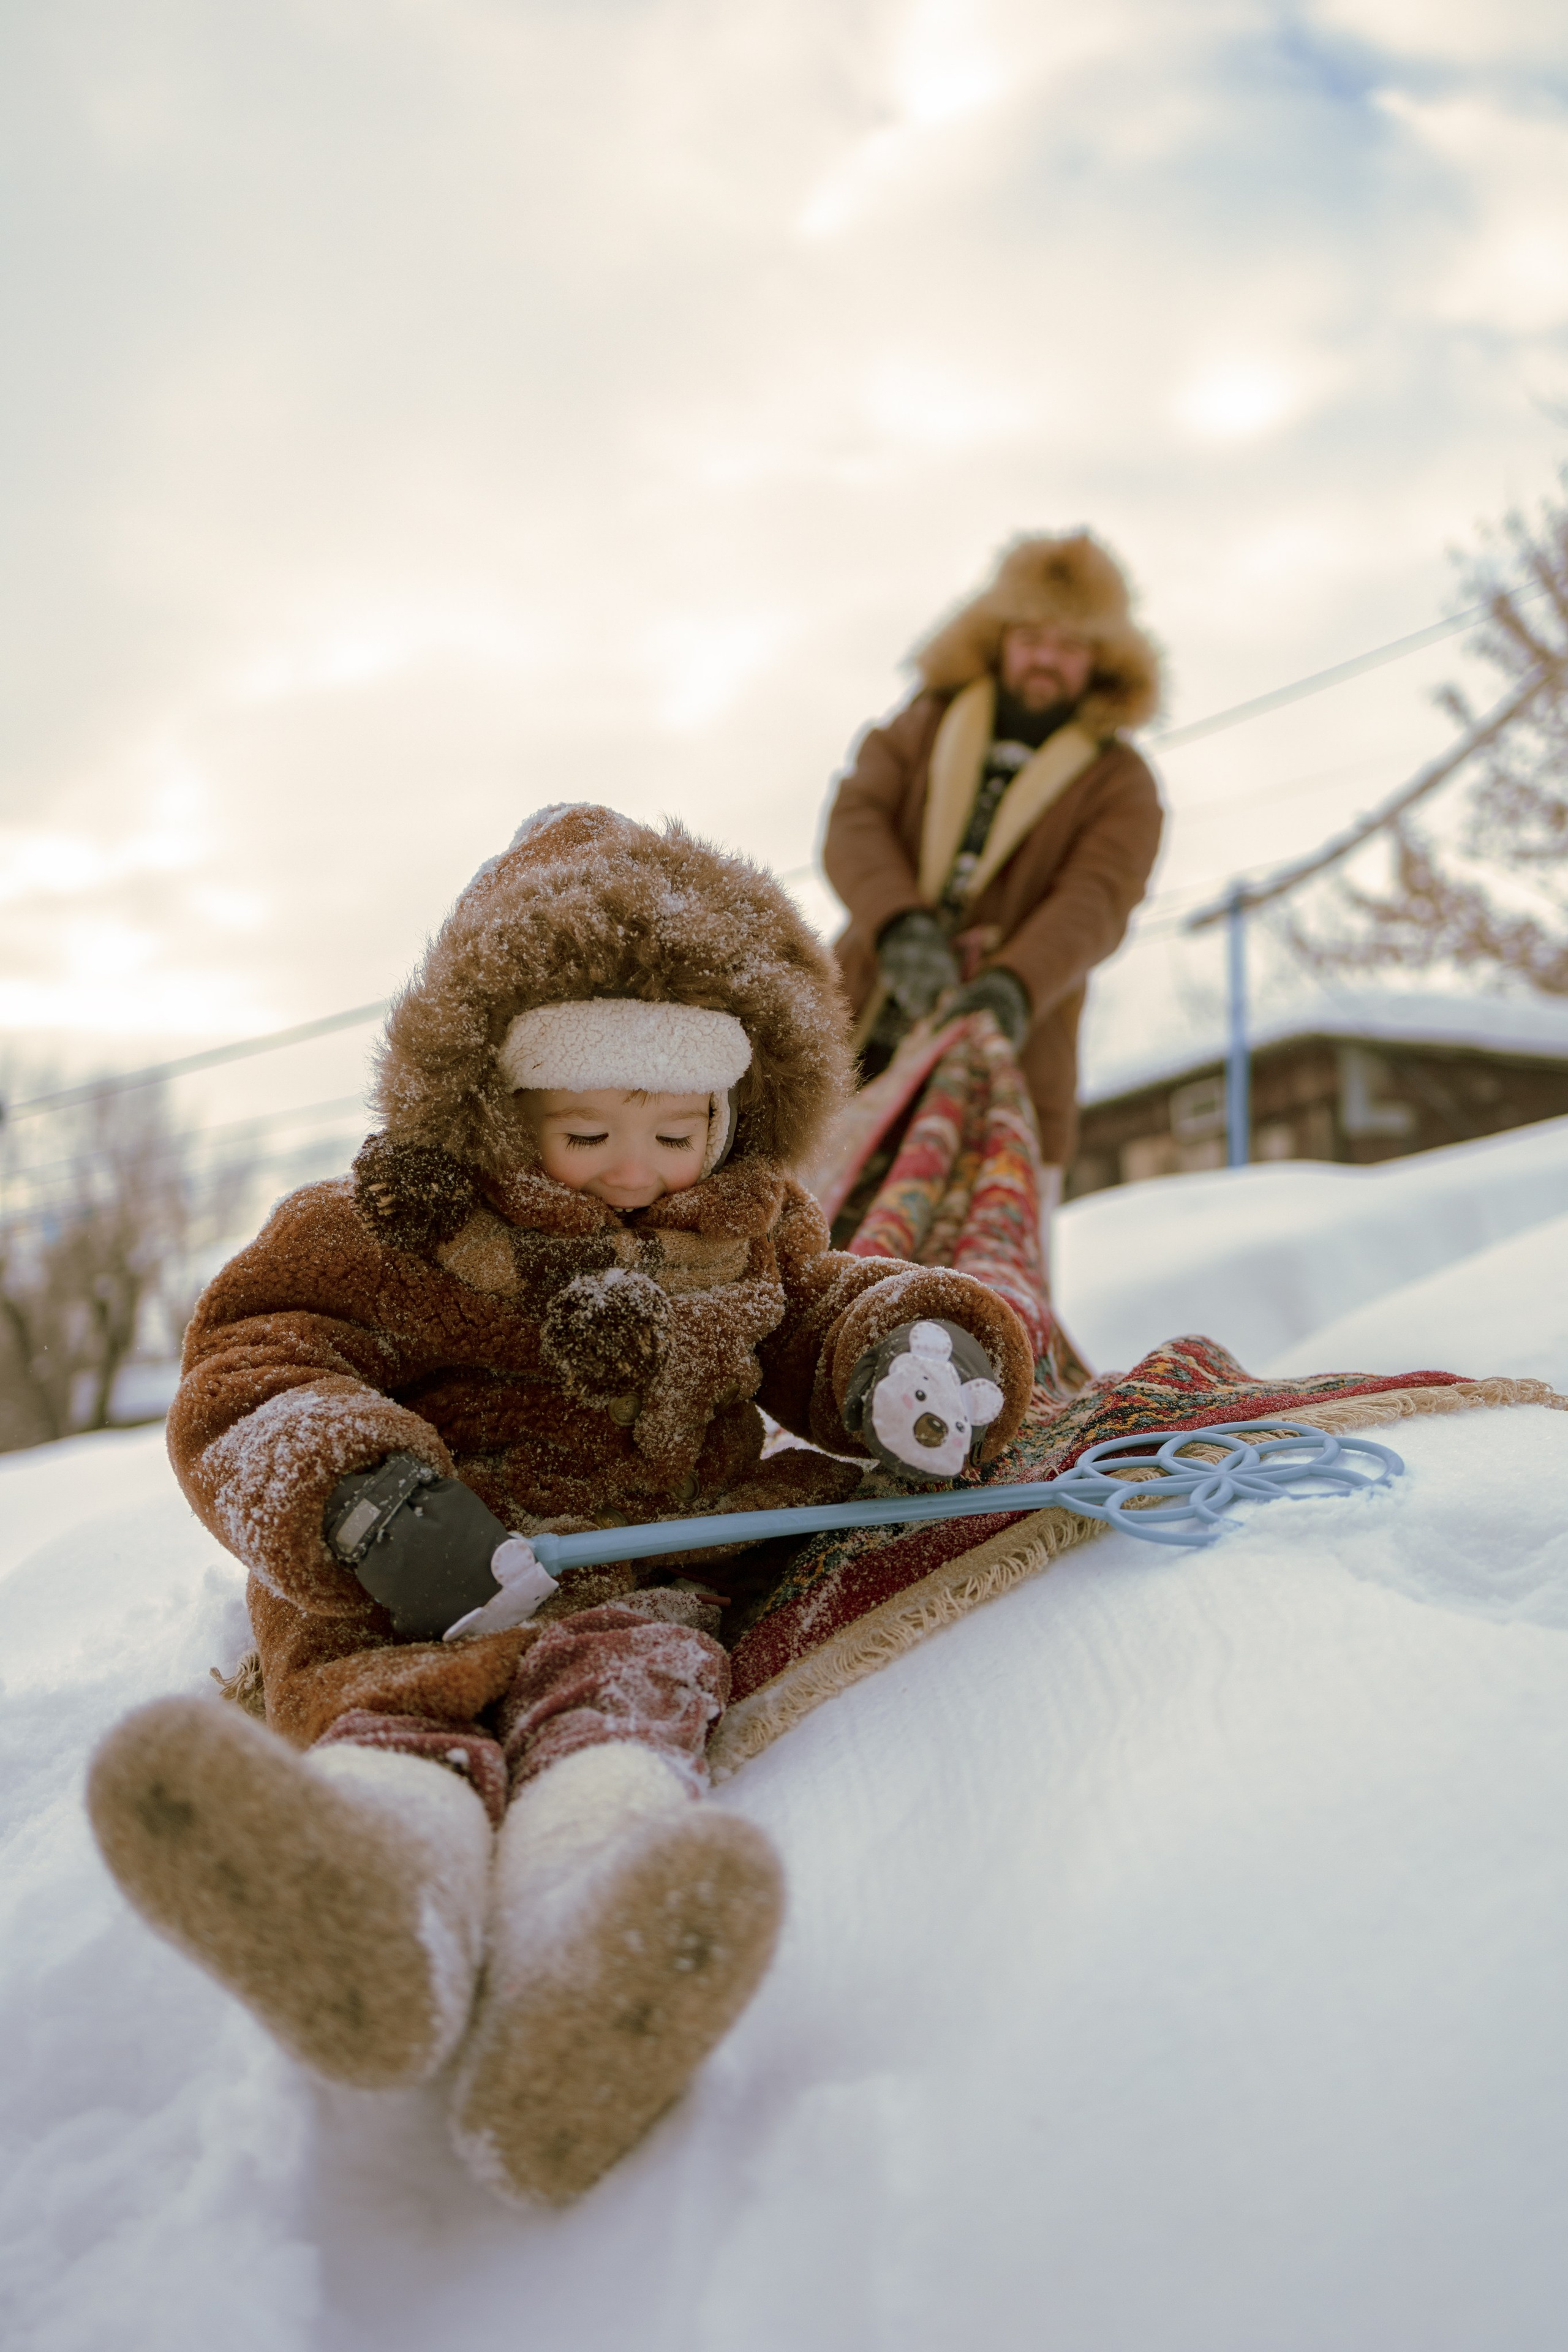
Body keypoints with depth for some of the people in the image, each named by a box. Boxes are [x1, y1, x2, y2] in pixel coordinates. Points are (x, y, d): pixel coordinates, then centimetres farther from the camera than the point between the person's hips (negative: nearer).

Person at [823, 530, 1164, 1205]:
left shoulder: (1119, 783, 6)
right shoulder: (922, 726, 13)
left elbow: (1094, 902, -11)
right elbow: (854, 825, -3)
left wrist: (1014, 986, -33)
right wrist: (901, 928, -25)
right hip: (855, 1042, 2)